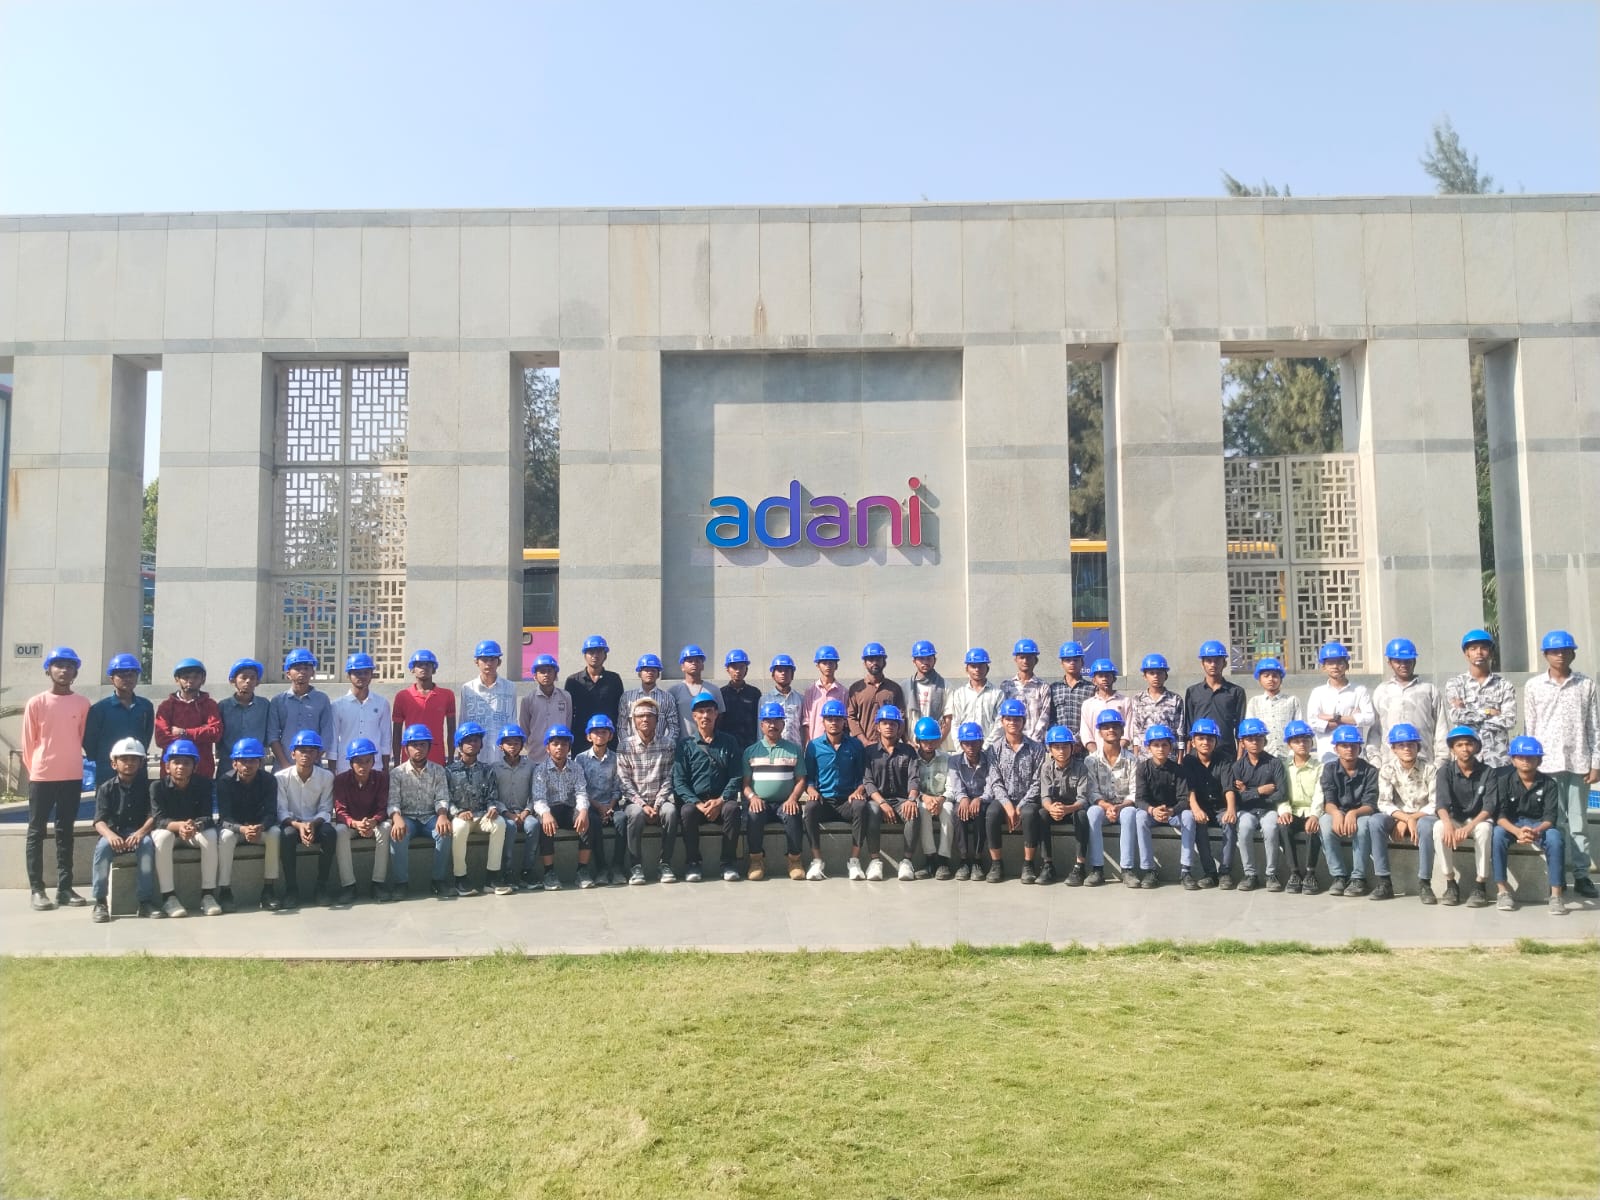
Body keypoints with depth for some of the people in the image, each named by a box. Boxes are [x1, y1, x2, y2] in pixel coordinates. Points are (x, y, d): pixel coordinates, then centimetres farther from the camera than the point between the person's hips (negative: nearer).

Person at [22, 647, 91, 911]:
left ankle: (64, 887, 13)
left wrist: (68, 763, 9)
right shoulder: (35, 703, -4)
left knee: (65, 832, 8)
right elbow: (28, 742, 2)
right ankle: (36, 889, 9)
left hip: (72, 776, 2)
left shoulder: (82, 704, 1)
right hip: (41, 777, -2)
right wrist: (35, 769, 5)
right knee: (36, 832, 4)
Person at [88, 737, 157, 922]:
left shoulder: (146, 786, 4)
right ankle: (100, 902, -24)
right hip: (113, 833, 0)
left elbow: (153, 816, -6)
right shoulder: (106, 788, 2)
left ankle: (146, 901, -30)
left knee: (147, 843, -33)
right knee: (103, 846, -33)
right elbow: (99, 821, -9)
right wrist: (110, 835, -31)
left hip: (137, 833, 0)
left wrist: (141, 832, -28)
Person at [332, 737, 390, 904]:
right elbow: (340, 811, -17)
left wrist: (373, 822, -38)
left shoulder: (381, 778, -9)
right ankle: (347, 885, -30)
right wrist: (355, 824, -39)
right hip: (350, 823, 0)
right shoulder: (340, 779, -12)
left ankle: (378, 882, -26)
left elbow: (383, 808, -13)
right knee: (340, 831, -34)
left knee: (386, 827, -32)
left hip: (373, 823, 1)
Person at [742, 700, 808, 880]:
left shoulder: (794, 750, 13)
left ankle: (795, 860, -16)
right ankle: (757, 860, -15)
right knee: (753, 816, -33)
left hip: (785, 802, 0)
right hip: (760, 802, 0)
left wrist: (793, 798, -12)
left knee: (793, 816, -33)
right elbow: (745, 782, 8)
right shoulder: (751, 752, 14)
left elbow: (801, 780, 6)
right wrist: (752, 796, -13)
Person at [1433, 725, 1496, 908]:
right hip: (1454, 819, 1)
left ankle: (1481, 884, -24)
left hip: (1479, 820, -1)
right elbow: (1441, 803, -20)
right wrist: (1448, 824, -41)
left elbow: (1489, 806, -17)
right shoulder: (1445, 771, -5)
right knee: (1439, 827, -33)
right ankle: (1450, 883, -21)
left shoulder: (1487, 772, -7)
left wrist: (1469, 827, -34)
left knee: (1485, 828, -36)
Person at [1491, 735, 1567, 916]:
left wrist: (1536, 831, -36)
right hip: (1511, 824, -1)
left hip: (1539, 824, 1)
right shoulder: (1505, 781, -8)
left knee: (1555, 838, -32)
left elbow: (1550, 817, -13)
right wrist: (1517, 831, -35)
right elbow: (1500, 814, -14)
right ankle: (1503, 891, -27)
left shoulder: (1549, 784, -6)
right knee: (1497, 835, -33)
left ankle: (1556, 894, -25)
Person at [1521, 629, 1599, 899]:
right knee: (1554, 821, 3)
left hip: (1578, 762, 1)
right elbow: (1529, 728, 5)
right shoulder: (1533, 686, 3)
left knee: (1578, 821, 6)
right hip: (1547, 763, -1)